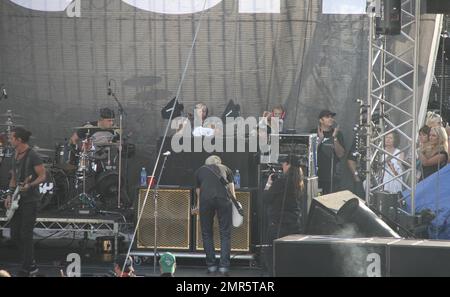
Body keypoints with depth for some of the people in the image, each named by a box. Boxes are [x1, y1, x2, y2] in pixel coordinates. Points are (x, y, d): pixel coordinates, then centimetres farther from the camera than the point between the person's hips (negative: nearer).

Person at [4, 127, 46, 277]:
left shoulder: (33, 156, -13)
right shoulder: (15, 157, 12)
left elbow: (42, 176, -14)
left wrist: (29, 185, -29)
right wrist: (9, 195, 9)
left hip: (30, 200, -8)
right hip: (17, 200, 8)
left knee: (25, 235, -7)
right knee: (15, 235, 8)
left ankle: (26, 269, 0)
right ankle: (31, 264, 20)